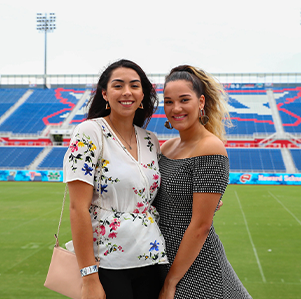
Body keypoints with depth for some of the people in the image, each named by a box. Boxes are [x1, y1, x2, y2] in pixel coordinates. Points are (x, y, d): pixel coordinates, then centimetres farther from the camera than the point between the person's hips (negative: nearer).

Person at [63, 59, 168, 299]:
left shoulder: (151, 141, 8)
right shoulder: (89, 133, -9)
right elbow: (78, 208, -14)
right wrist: (89, 278, -17)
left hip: (151, 260, 5)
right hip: (107, 264, -5)